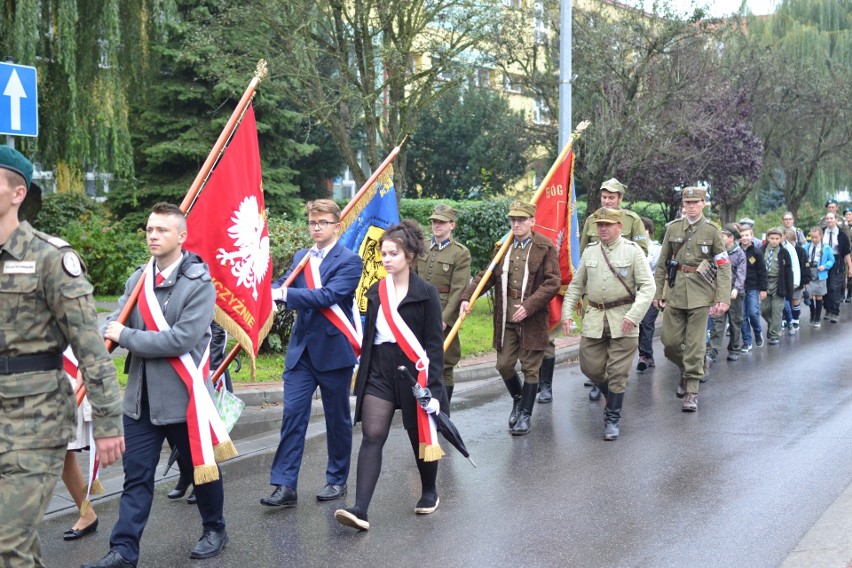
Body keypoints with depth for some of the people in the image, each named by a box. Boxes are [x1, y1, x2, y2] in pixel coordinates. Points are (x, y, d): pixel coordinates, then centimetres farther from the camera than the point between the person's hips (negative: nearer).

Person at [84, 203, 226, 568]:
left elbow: (182, 339, -21)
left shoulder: (199, 283, -12)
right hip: (141, 395, 4)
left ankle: (214, 530, 33)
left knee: (200, 466, 13)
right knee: (136, 476, 6)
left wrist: (126, 337, -16)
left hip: (182, 395, -4)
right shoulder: (138, 279, 7)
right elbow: (114, 325, 2)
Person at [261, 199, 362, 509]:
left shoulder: (349, 261, -8)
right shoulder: (301, 257, 12)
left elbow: (327, 295, -21)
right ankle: (285, 485, -2)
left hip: (334, 350, -4)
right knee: (293, 414, -3)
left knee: (337, 418, 9)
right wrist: (272, 290, -20)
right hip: (302, 349, 4)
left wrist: (284, 294, -26)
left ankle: (337, 480, 23)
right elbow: (282, 285, 3)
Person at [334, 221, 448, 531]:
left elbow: (434, 343, -8)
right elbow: (369, 337, 11)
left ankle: (429, 492, 36)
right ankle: (360, 510, -13)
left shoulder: (426, 293, -6)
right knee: (372, 436, -8)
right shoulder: (376, 292, 7)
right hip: (379, 372, 3)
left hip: (413, 373, -3)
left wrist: (433, 386, -14)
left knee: (420, 436, 12)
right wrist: (363, 376, 10)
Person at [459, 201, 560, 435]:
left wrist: (529, 306, -19)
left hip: (532, 319, -4)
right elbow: (487, 275, 8)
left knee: (530, 369, 4)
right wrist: (467, 296, -7)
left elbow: (553, 282, -11)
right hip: (505, 319, 4)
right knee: (504, 364, 8)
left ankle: (525, 415, 16)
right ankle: (518, 399, 36)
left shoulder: (545, 247, -5)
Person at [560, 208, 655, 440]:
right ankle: (613, 397, 33)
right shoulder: (589, 251, 9)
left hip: (622, 320, -4)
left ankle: (612, 419, 10)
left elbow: (648, 286, -9)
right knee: (590, 367, 5)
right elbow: (576, 285, 15)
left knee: (617, 372, -2)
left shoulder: (633, 251, -3)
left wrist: (634, 315, -21)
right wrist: (567, 313, 4)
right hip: (594, 318, 4)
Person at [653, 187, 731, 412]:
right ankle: (686, 370, 32)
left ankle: (692, 392, 5)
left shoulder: (712, 230, -1)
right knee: (669, 340, 3)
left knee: (695, 343, -3)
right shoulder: (673, 229, 7)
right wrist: (658, 292, 8)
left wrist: (723, 298, -12)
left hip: (700, 294, -3)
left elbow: (724, 266, -4)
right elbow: (662, 263, 12)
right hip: (675, 291, 3)